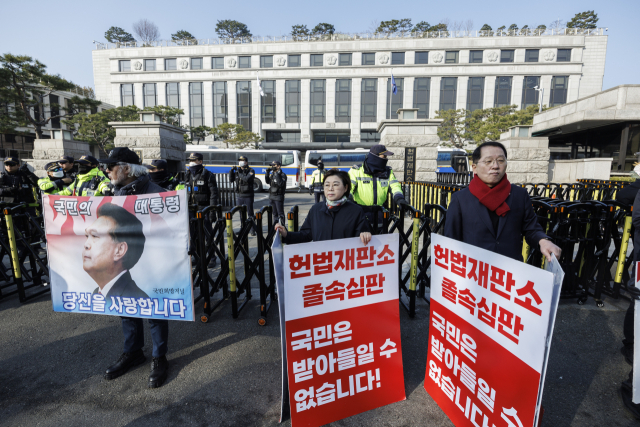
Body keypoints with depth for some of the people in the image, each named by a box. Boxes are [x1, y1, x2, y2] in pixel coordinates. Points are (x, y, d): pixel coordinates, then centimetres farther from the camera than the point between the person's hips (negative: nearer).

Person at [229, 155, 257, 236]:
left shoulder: (251, 171, -5)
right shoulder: (237, 170, 12)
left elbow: (247, 179, -22)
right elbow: (231, 179, 10)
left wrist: (239, 173, -15)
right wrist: (231, 171, -2)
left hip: (248, 196, -5)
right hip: (240, 196, 5)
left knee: (250, 213, -2)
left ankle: (253, 230, 5)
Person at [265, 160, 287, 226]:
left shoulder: (282, 175, -12)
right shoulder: (272, 174, 11)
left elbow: (281, 184, -26)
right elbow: (267, 181, 15)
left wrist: (277, 175, -27)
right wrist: (267, 173, 4)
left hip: (279, 196, -8)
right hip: (272, 196, 8)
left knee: (280, 213, -5)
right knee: (275, 213, 15)